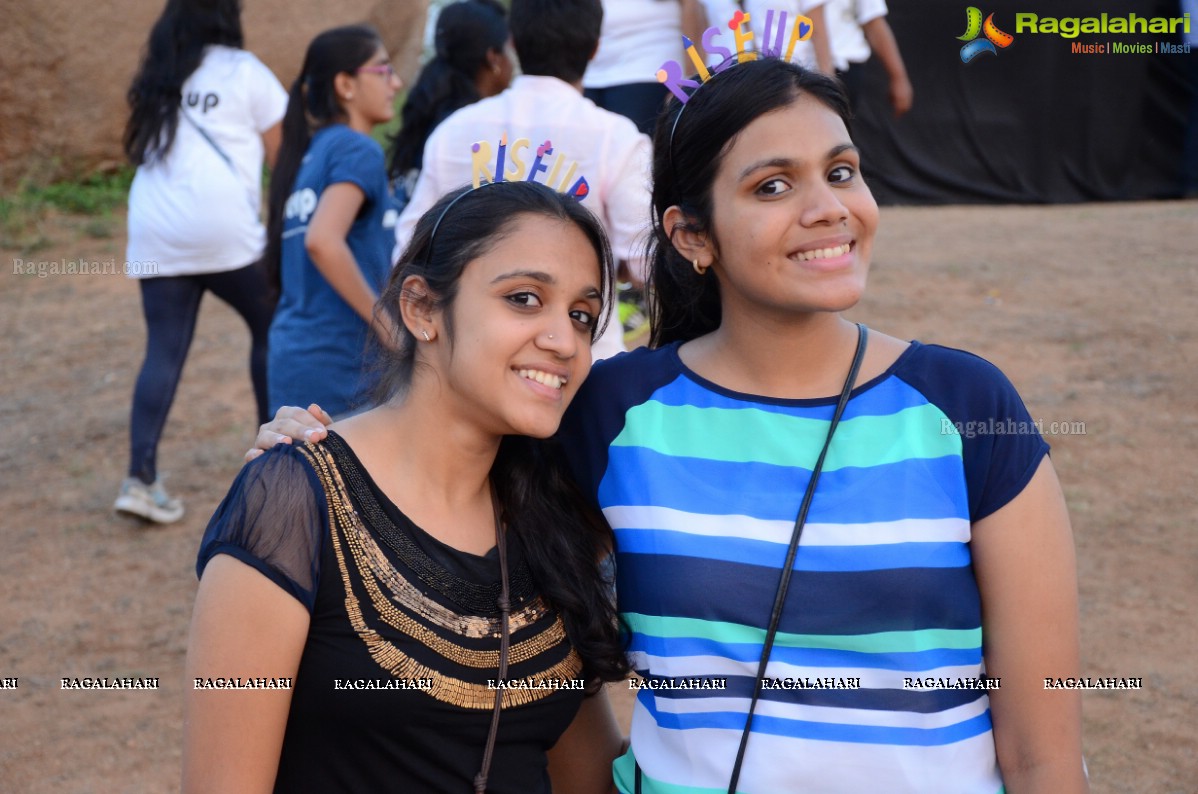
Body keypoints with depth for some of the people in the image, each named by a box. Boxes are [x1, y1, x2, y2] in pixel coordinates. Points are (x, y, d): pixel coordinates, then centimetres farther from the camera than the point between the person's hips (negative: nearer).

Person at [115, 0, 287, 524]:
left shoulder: (158, 78, 17)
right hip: (226, 230, -4)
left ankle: (140, 478, -6)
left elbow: (142, 150, 18)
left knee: (164, 351, 4)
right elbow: (283, 157, 6)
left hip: (155, 235, 5)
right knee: (272, 327, 16)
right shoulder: (243, 72, 2)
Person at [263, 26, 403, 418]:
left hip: (294, 354, 8)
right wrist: (387, 323, -17)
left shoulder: (311, 153, 15)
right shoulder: (356, 150, -10)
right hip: (338, 366, -8)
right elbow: (323, 241, -25)